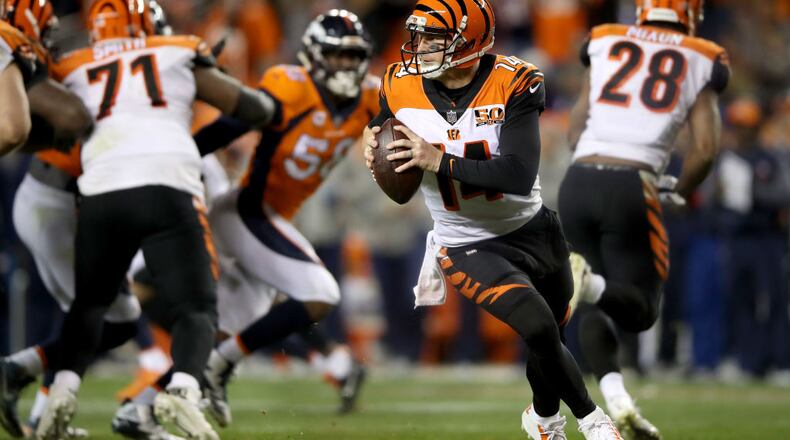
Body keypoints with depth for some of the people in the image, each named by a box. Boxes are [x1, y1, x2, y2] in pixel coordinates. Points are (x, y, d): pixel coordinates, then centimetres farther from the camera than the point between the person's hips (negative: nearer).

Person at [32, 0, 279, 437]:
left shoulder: (73, 72, 20)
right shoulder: (181, 57, 19)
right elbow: (257, 110, 21)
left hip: (102, 194, 2)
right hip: (168, 190, -2)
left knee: (88, 303, 23)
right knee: (196, 306, 5)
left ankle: (62, 389, 3)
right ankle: (182, 389, -22)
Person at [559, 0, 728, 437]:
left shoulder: (605, 44, 13)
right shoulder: (699, 63, 8)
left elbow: (576, 132, 13)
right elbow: (705, 148, 1)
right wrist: (678, 191, 19)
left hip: (579, 182, 3)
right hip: (630, 189, -3)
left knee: (594, 306, 16)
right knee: (640, 309, 8)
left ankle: (617, 402, -7)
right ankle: (591, 283, -26)